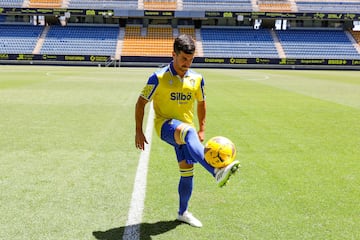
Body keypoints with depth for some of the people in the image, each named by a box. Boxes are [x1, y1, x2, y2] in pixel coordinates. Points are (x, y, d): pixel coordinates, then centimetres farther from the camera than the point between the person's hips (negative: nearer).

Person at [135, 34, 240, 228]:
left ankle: (183, 212, 25)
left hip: (186, 130, 5)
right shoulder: (159, 77, -9)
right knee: (188, 131, -39)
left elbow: (201, 103, 19)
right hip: (165, 125, -5)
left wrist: (202, 129, 16)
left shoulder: (197, 79, 4)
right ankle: (216, 172, -55)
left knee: (187, 170, 6)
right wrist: (138, 132, -5)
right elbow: (141, 102, -3)